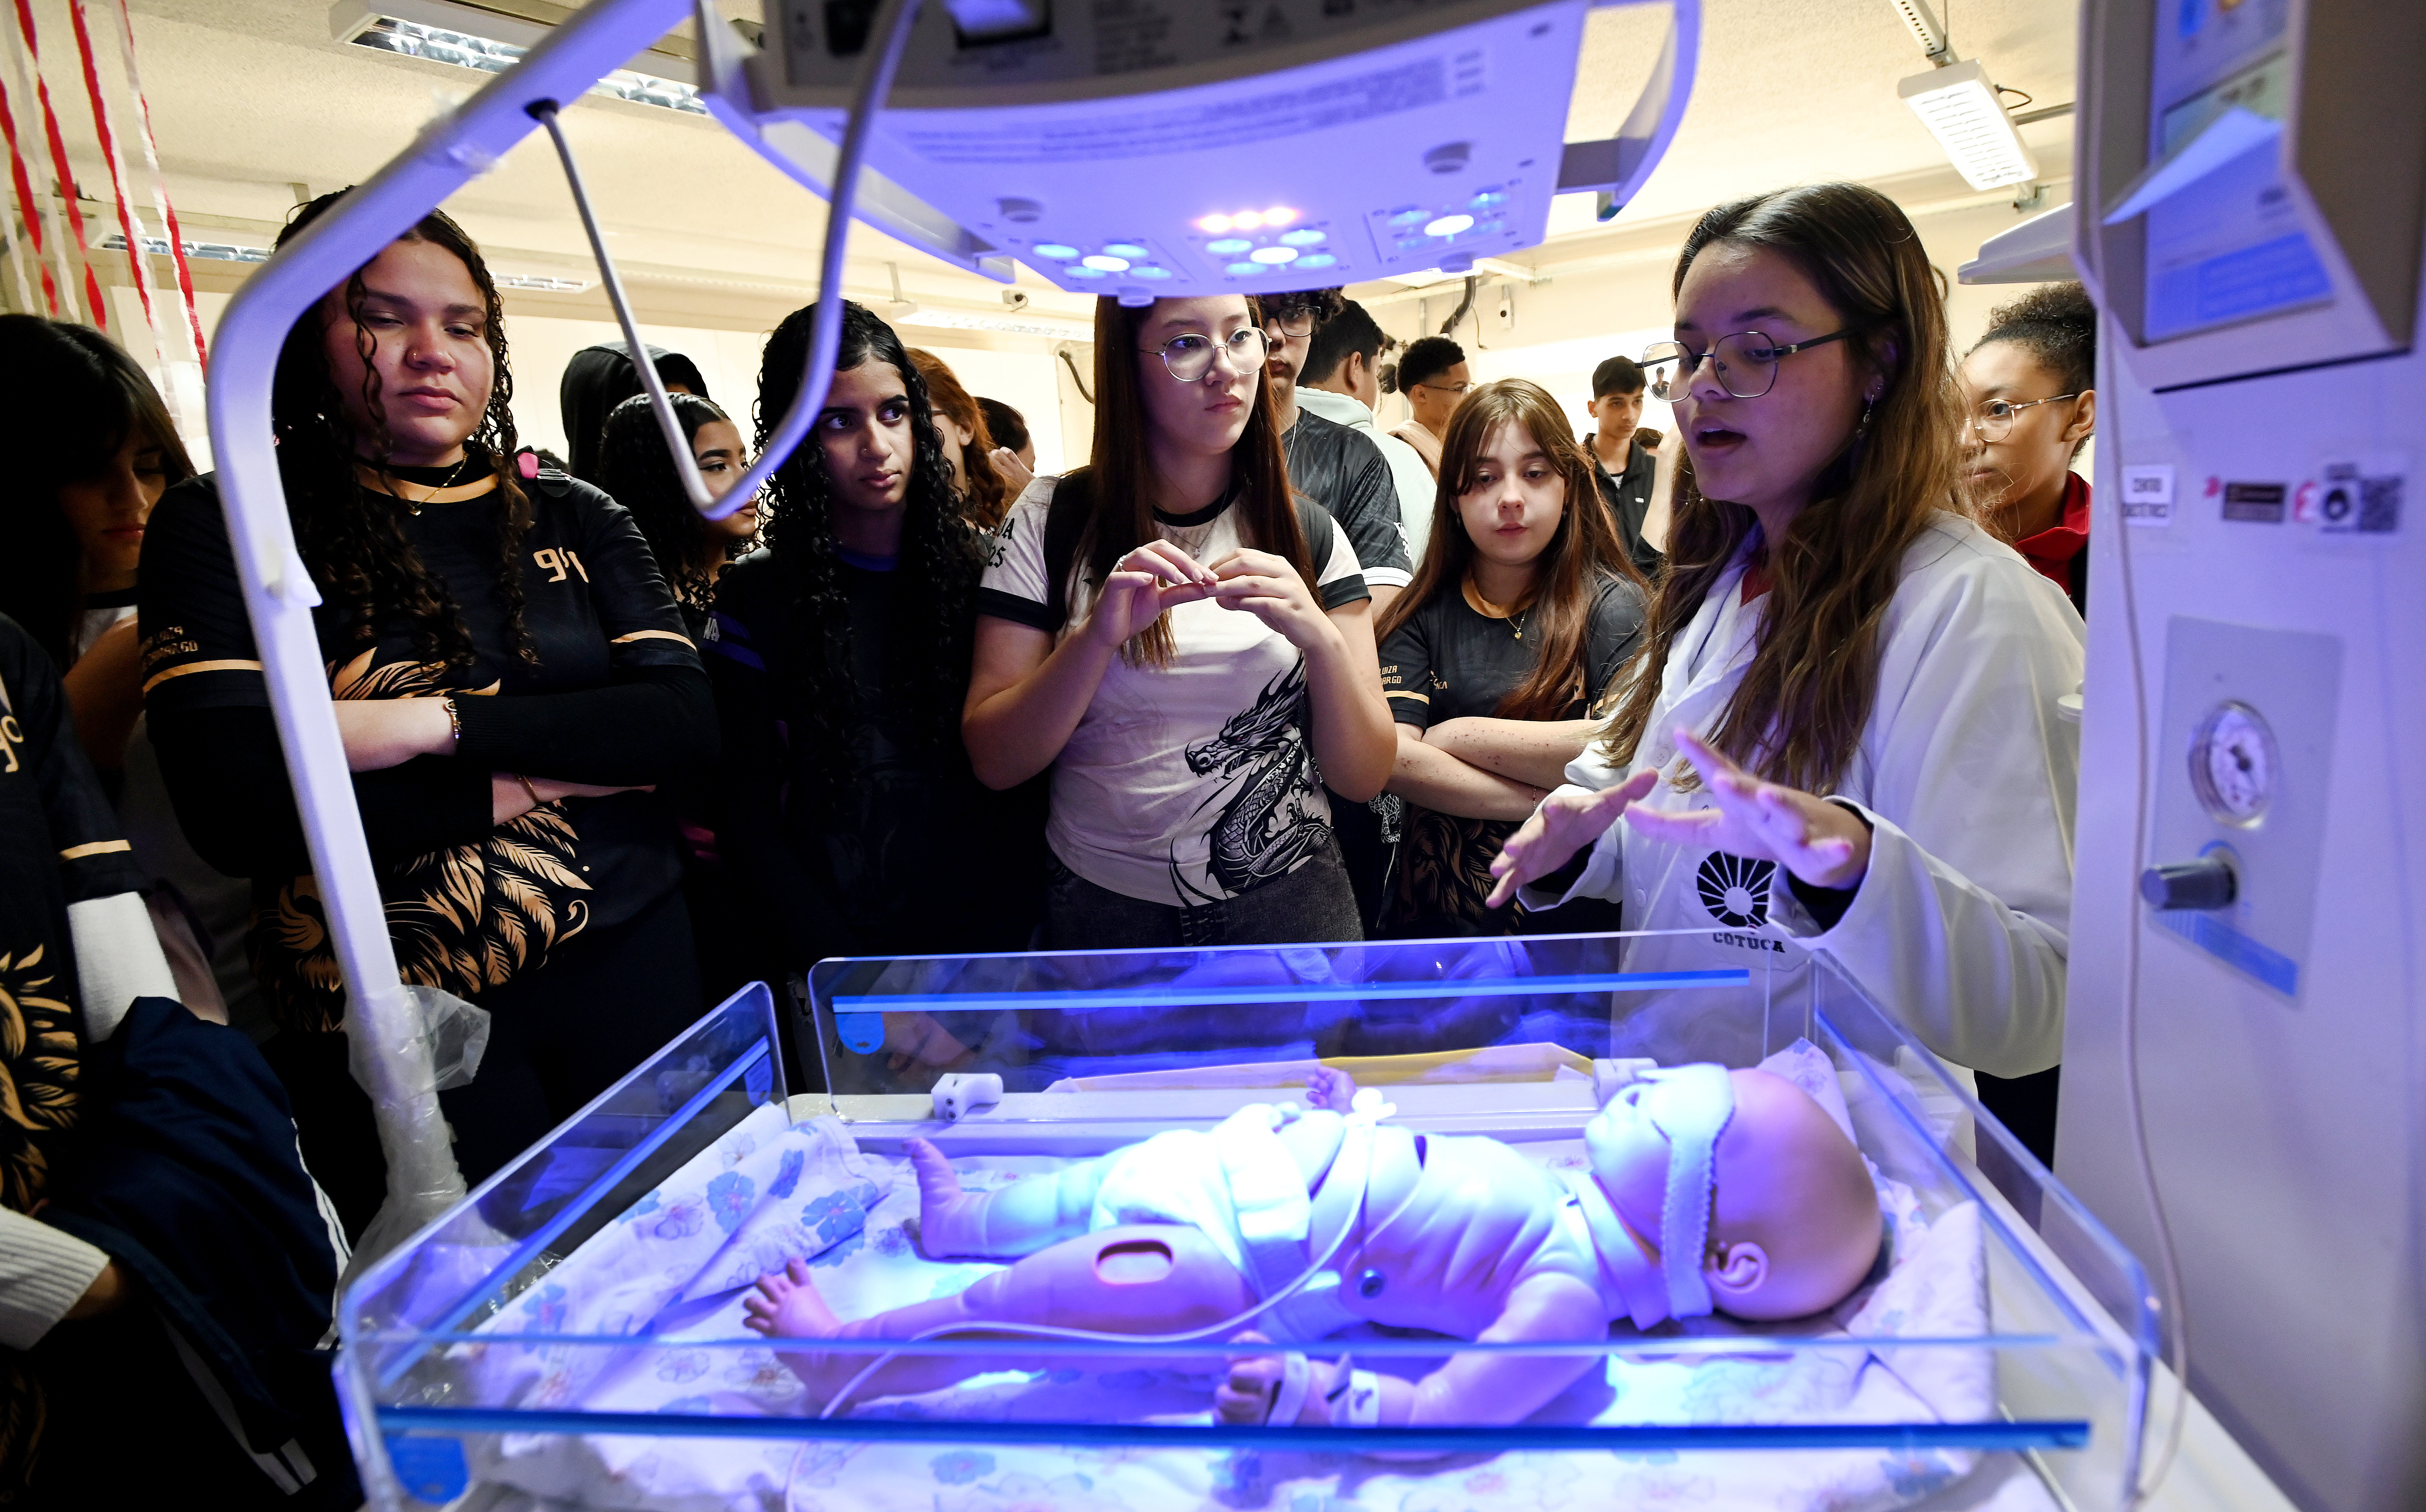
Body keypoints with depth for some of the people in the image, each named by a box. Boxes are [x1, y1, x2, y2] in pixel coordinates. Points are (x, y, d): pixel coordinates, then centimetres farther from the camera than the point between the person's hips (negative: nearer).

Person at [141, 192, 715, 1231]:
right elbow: (238, 811, -13)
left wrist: (442, 724, -16)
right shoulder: (221, 529, 0)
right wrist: (572, 768, -11)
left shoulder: (572, 520, 8)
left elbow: (686, 718, -5)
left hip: (627, 968, 3)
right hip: (390, 1018, -2)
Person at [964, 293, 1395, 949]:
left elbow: (1365, 775, -6)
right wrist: (1099, 636, -25)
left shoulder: (1310, 533, -3)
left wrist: (1321, 639, -23)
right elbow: (994, 761, -10)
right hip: (1105, 909, -1)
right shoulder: (1053, 522, -6)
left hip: (1290, 898, 1)